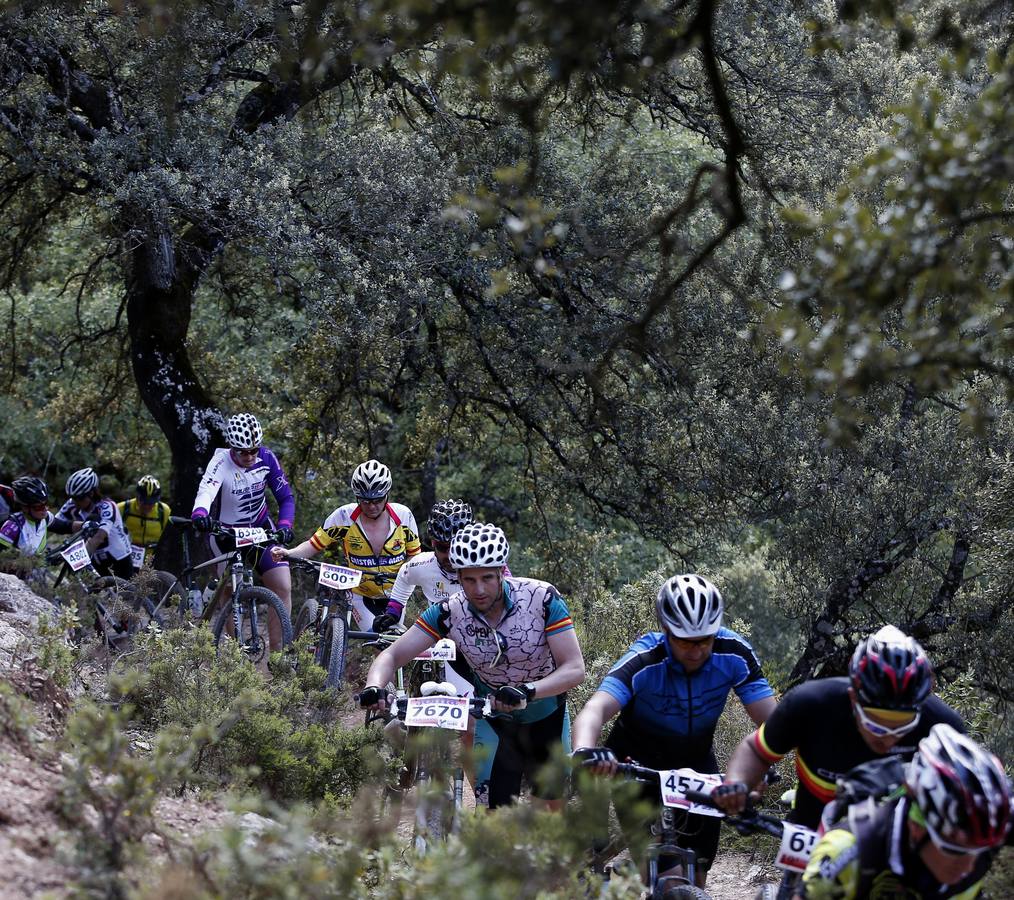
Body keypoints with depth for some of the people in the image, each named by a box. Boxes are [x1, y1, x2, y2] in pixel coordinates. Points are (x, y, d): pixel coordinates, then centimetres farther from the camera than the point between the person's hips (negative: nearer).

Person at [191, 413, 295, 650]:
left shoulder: (266, 459, -14)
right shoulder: (221, 463, -25)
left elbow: (286, 497, -9)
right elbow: (206, 491, -44)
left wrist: (284, 525, -28)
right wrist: (200, 513, -66)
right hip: (226, 532, -3)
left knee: (284, 588, -10)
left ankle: (277, 652, -5)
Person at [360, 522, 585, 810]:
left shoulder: (542, 599, -27)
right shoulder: (450, 612, -22)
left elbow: (575, 668, -32)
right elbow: (392, 656, -20)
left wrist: (527, 691, -49)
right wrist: (374, 688, -43)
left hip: (545, 716, 0)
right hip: (495, 717, 0)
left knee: (550, 803, 16)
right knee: (497, 810, -13)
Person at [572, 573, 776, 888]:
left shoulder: (734, 654, -22)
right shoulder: (644, 661, -30)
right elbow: (594, 711, -43)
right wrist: (585, 750, -66)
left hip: (696, 762, 3)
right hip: (638, 762, -3)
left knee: (696, 873, 1)